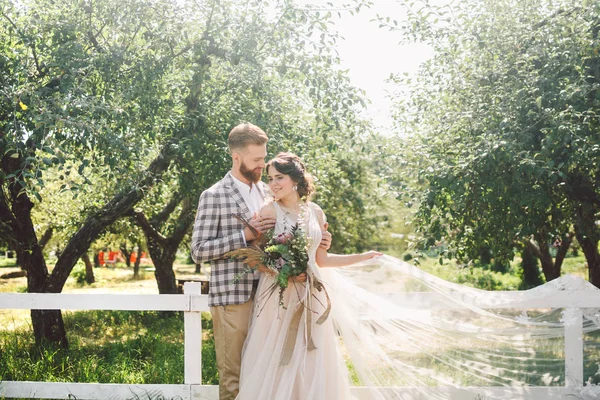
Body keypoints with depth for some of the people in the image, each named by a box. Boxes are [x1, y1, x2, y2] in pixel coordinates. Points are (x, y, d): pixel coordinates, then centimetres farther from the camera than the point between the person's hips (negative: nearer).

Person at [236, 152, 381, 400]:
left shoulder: (315, 212, 7)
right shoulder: (269, 211, -5)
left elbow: (320, 259, 13)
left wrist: (363, 257, 13)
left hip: (310, 297, 4)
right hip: (278, 297, -4)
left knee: (311, 365, 8)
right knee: (277, 366, -2)